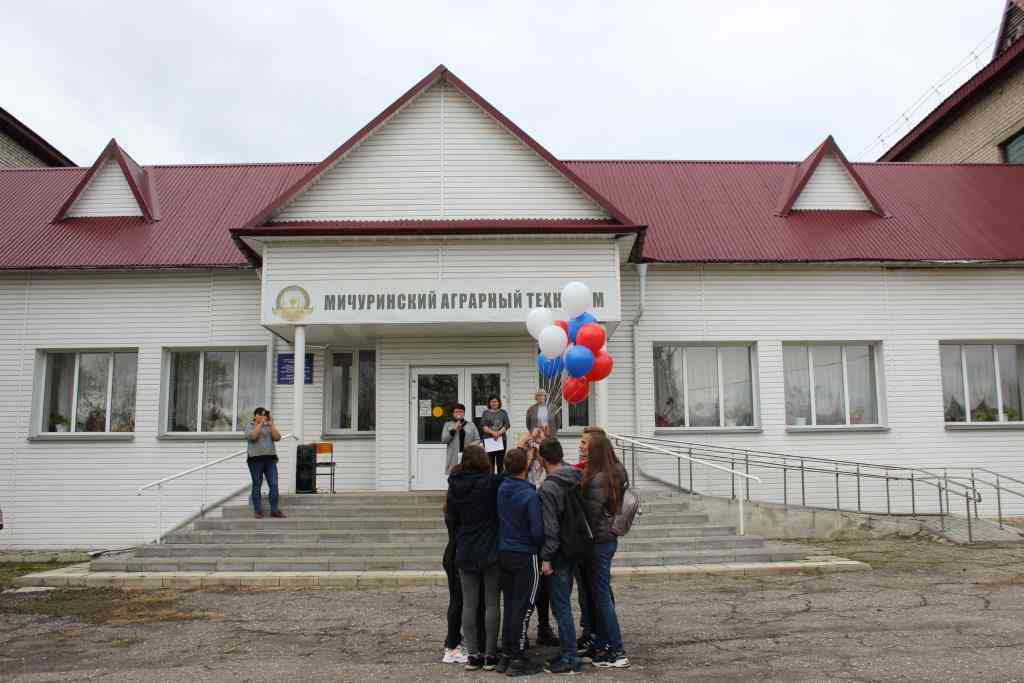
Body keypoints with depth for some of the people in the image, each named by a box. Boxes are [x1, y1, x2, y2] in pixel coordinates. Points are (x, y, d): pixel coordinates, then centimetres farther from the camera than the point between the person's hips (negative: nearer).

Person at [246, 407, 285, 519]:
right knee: (257, 486, 0)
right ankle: (258, 511, 4)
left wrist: (271, 424, -4)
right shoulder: (250, 427, 7)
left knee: (274, 484, -5)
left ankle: (274, 510, -2)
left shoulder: (269, 427, 17)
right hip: (255, 458, -3)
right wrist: (260, 423, -13)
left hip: (270, 458, 3)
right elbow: (252, 436, -15)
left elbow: (277, 437, 2)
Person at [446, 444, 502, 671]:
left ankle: (473, 654, 12)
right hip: (490, 552, -4)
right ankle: (490, 654, 10)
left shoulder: (454, 486, 2)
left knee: (469, 604, 9)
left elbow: (452, 518, 10)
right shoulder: (490, 482, -15)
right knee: (491, 603, 6)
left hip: (464, 553, 4)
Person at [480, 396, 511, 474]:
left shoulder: (503, 412, 12)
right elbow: (483, 425, 0)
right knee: (490, 461, -6)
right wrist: (492, 432, -14)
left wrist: (499, 433, -12)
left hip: (501, 439, 1)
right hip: (488, 439, -1)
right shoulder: (486, 413, 10)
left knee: (500, 461, -1)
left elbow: (506, 425, 4)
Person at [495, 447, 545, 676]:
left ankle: (506, 655, 21)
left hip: (504, 554, 7)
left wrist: (527, 444, 24)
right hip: (525, 556, -7)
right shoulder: (530, 495, -19)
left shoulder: (502, 488, -1)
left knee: (510, 605, 15)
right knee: (524, 607, 2)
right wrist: (542, 545, 3)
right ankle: (517, 659, 5)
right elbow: (537, 531, -19)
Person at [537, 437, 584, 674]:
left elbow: (550, 526, -21)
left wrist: (546, 557, -14)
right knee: (564, 601, 18)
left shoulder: (548, 488, -20)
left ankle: (570, 658, 4)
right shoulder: (577, 477, 2)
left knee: (560, 604, 0)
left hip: (560, 551, -8)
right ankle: (568, 650, 26)